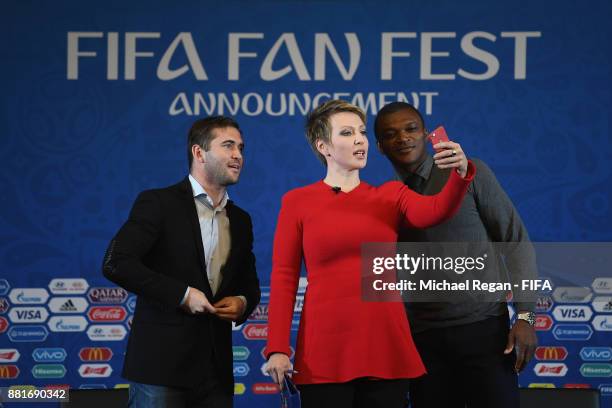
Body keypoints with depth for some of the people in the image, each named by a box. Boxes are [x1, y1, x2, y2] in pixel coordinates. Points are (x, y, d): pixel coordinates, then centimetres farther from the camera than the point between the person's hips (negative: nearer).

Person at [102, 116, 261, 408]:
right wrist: (182, 295, -16)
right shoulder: (158, 203, -3)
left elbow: (249, 285, 25)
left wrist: (242, 303, 0)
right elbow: (115, 263, -13)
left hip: (215, 370, 6)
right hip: (162, 362, -6)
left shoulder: (240, 220, 16)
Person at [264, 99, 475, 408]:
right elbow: (284, 277, 0)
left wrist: (461, 173, -30)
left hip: (386, 349, 2)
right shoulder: (297, 202, 4)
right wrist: (277, 348, -8)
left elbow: (437, 211, -10)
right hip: (325, 352, -2)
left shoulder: (390, 195, 10)